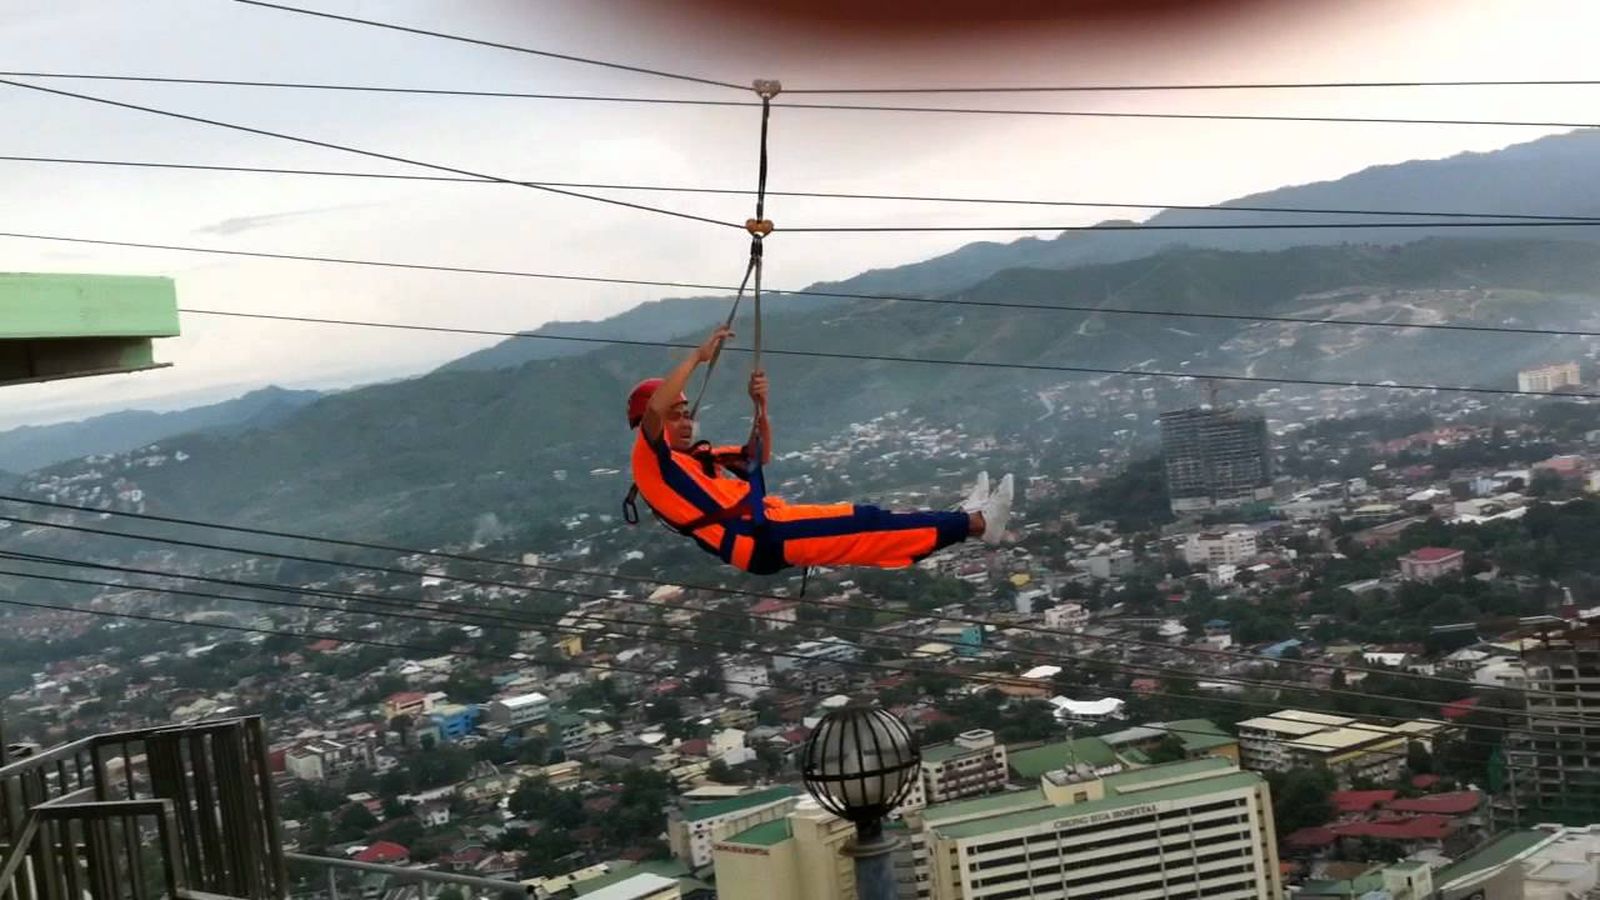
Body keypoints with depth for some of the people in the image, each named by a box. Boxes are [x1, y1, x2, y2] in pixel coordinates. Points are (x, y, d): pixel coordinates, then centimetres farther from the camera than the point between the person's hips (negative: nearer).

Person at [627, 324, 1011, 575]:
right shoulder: (649, 459, -3)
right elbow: (654, 408, -25)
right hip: (759, 540, -9)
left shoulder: (700, 456, 24)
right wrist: (699, 356, -18)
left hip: (770, 522, 9)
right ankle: (975, 523, -10)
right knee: (865, 526, -11)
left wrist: (760, 407, 13)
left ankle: (964, 519, 13)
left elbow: (758, 457, 30)